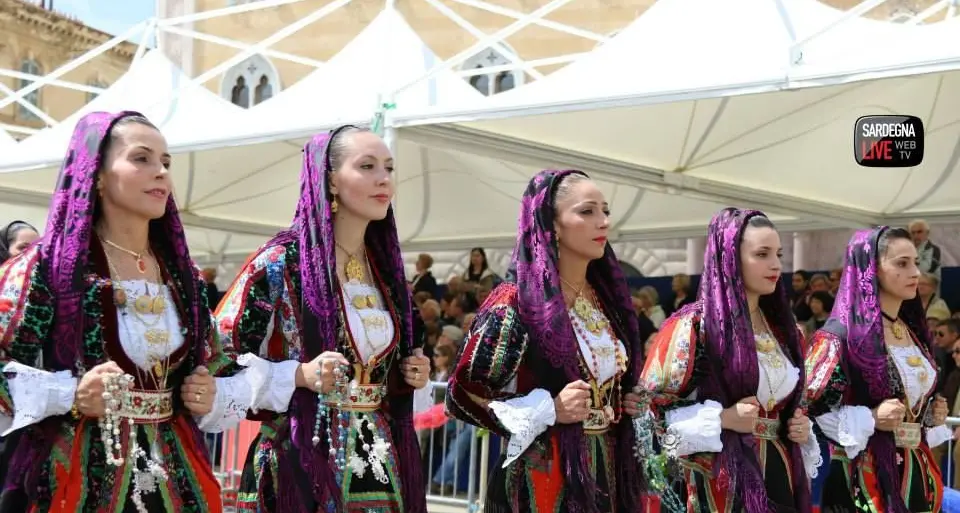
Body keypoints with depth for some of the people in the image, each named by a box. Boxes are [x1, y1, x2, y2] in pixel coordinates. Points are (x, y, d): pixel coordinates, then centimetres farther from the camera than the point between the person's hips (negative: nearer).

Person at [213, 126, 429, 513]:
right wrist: (299, 375, -20)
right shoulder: (281, 261, -9)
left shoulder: (386, 267, 9)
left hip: (379, 462, 6)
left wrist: (410, 376, 1)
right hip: (302, 460, -6)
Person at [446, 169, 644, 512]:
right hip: (542, 477, -6)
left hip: (607, 472, 6)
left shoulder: (607, 298, 8)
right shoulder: (516, 301, -12)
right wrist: (547, 410, -19)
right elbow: (462, 394, -13)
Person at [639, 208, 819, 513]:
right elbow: (649, 406, -10)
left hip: (779, 474, 6)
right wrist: (721, 419, -17)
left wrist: (801, 427, 5)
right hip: (721, 482, -6)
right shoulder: (694, 326, -7)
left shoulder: (780, 329, 13)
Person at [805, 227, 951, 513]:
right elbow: (810, 409, -15)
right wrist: (870, 419, -23)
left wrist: (932, 415, 5)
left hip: (916, 472, 7)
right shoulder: (841, 334, -12)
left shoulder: (915, 333, 12)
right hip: (863, 478, -7)